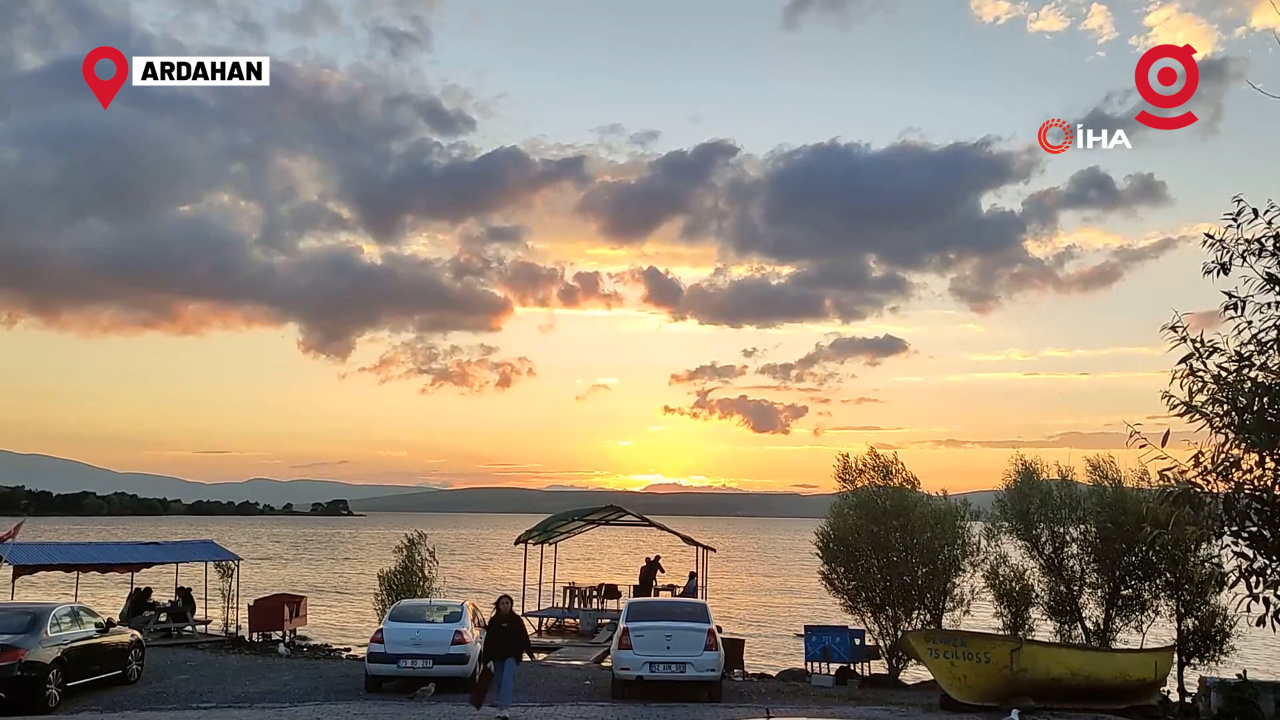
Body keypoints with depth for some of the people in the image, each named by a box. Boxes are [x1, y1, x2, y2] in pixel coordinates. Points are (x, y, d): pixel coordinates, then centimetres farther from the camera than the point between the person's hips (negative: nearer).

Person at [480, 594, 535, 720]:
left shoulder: (516, 620, 0)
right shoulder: (493, 621, 5)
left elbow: (524, 638, 2)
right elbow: (488, 640, 7)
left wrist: (530, 654, -1)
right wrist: (485, 658, 6)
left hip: (512, 655, -3)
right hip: (497, 656, 3)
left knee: (507, 679, -17)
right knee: (498, 681, 8)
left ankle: (503, 708, -22)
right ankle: (501, 708, 22)